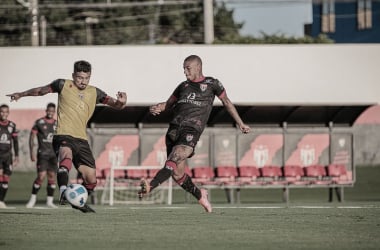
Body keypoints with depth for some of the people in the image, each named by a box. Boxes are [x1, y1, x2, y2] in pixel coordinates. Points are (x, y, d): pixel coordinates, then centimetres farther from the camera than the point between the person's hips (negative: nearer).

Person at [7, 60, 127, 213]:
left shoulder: (95, 93, 14)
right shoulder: (63, 85, 5)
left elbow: (115, 105, 11)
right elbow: (41, 90, 19)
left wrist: (121, 102, -12)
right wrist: (21, 95, 26)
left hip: (81, 139, 5)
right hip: (63, 136, -5)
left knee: (91, 180, 3)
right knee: (67, 155, -40)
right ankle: (63, 192, -56)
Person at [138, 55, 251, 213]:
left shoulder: (212, 84, 10)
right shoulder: (183, 86, 22)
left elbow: (226, 102, 20)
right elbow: (169, 104, 27)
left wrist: (240, 123, 23)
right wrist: (158, 108, 4)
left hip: (192, 130, -6)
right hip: (174, 128, 6)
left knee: (173, 161, -26)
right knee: (177, 174, 4)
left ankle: (150, 187, -45)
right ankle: (200, 195, 25)